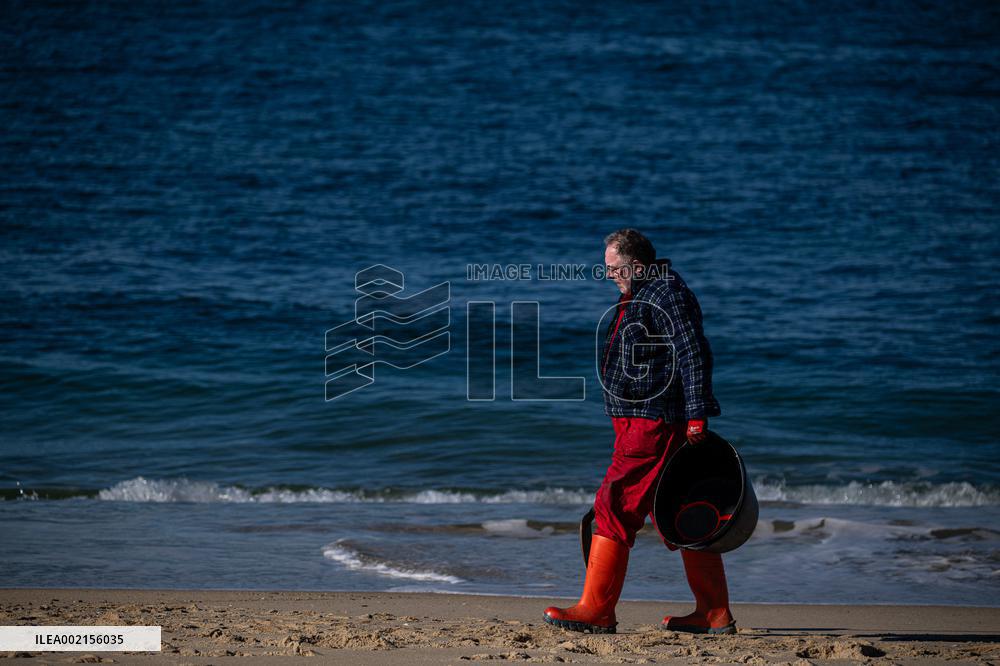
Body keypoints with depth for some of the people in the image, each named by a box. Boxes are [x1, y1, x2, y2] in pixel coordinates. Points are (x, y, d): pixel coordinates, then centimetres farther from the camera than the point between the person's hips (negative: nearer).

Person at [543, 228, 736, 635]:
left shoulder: (666, 294, -12)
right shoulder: (639, 296, 21)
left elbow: (693, 356, -18)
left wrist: (696, 415, -22)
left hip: (653, 424, -11)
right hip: (643, 422, 11)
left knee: (615, 507, -11)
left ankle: (596, 611, -9)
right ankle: (714, 614, 13)